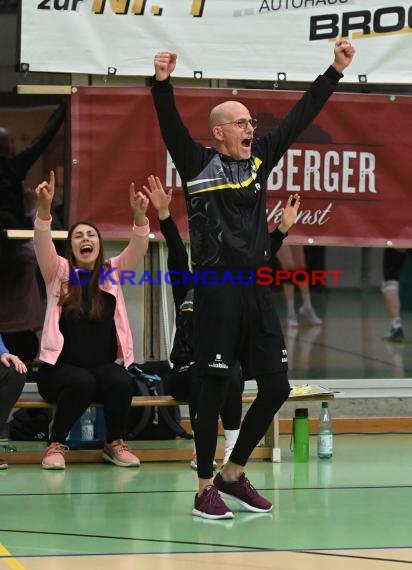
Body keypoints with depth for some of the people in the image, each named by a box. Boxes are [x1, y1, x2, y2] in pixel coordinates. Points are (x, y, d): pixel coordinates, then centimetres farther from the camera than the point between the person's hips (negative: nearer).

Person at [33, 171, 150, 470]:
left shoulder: (113, 272, 8)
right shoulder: (59, 272, 4)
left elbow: (138, 248, -8)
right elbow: (42, 243, -15)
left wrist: (140, 214, -28)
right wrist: (44, 208, -35)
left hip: (104, 366, 2)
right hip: (61, 368, -2)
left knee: (121, 382, -30)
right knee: (82, 382, -34)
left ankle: (115, 443, -6)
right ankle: (56, 444, -13)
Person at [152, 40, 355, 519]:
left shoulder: (259, 159, 13)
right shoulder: (198, 163, -2)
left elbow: (300, 118, 15)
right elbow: (171, 127, -17)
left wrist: (335, 71, 14)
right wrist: (162, 84, -34)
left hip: (256, 290, 6)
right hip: (217, 291, -6)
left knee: (275, 386, 6)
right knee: (214, 388, -2)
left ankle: (233, 475, 21)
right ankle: (205, 489, 8)